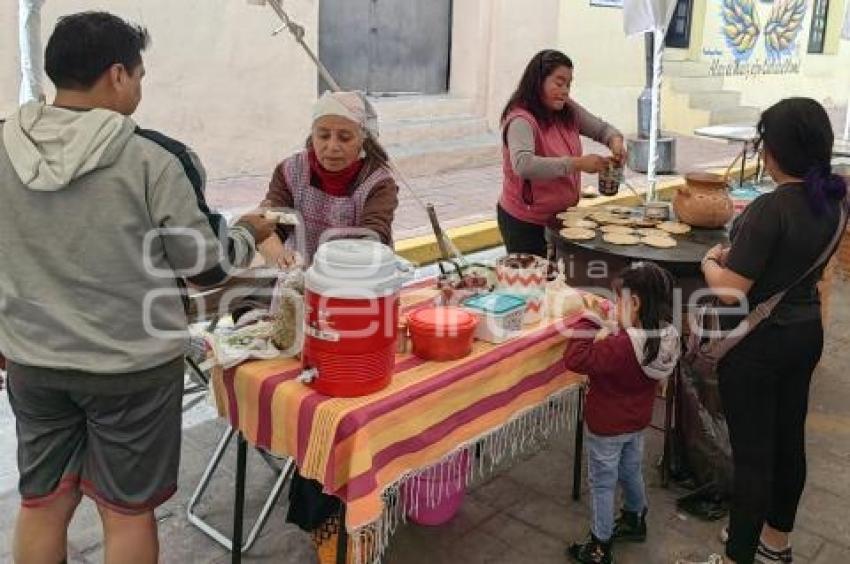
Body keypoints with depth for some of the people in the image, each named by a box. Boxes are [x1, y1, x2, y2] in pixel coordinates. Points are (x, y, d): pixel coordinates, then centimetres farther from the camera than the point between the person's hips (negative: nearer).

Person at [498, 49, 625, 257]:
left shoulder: (568, 110, 0)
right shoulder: (521, 120, -23)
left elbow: (601, 128, 12)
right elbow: (523, 165, -39)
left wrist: (615, 141, -12)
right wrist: (578, 163, -39)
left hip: (562, 215, 7)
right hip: (525, 223, -7)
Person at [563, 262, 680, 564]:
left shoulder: (621, 346, -37)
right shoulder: (666, 337, -11)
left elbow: (576, 359, -36)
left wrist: (588, 323, -28)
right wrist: (609, 334, -11)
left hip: (606, 427, -7)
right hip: (637, 422, 7)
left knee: (602, 484, 10)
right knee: (631, 472, 29)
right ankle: (634, 521, 51)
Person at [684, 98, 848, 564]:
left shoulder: (770, 209, -26)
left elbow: (731, 291, -25)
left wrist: (710, 261, -6)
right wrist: (737, 256, 12)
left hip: (758, 344, -8)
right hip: (806, 332, 8)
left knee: (752, 454, 3)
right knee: (789, 440, 20)